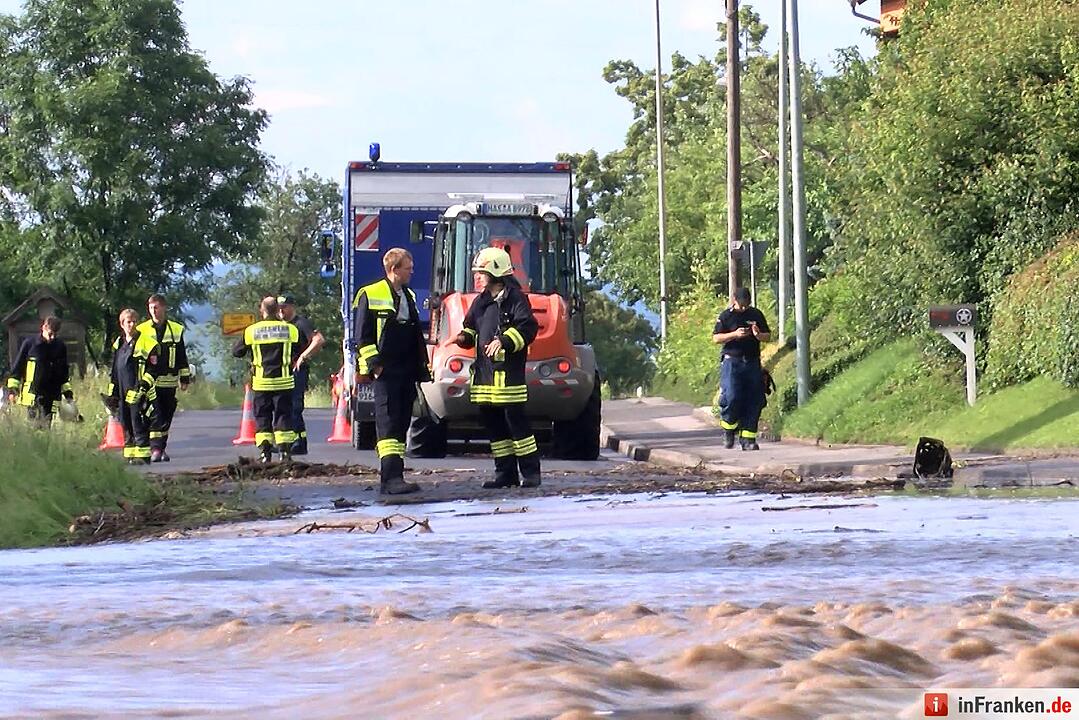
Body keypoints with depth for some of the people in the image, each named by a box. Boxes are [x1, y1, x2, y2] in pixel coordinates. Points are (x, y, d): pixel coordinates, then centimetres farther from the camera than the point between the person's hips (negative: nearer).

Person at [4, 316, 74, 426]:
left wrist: (68, 392, 12)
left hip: (51, 397, 2)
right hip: (33, 395, -2)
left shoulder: (60, 347, 9)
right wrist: (12, 388, 1)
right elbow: (17, 367, 5)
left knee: (46, 425, -3)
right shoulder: (29, 344, 0)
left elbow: (64, 373, 18)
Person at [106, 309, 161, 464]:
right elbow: (114, 371, 23)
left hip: (138, 392, -7)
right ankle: (129, 455, 16)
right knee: (126, 424, 10)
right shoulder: (118, 344, 16)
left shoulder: (146, 342, -6)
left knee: (139, 424, -8)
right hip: (122, 393, 7)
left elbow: (153, 368, -9)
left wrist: (144, 384, -18)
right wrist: (112, 393, 19)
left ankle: (143, 455, -5)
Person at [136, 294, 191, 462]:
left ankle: (162, 448, 15)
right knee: (154, 416, -12)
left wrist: (185, 379, 10)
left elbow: (182, 357, 13)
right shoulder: (142, 330, 4)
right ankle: (155, 449, -16)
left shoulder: (176, 330, 9)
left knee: (166, 416, 6)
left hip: (169, 381, 2)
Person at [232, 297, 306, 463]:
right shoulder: (291, 330, -2)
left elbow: (236, 351, 7)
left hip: (261, 382, 0)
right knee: (283, 417, 6)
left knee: (262, 418, 8)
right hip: (283, 381, 0)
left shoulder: (251, 331, -3)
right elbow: (304, 348, 8)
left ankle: (264, 452, 0)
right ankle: (285, 451, 0)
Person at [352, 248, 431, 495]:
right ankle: (391, 478, -22)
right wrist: (372, 363, -15)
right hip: (386, 372, -8)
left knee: (401, 425, 7)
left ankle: (390, 476, 12)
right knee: (388, 425, -14)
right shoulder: (370, 296, -3)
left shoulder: (409, 297, 19)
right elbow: (363, 335, -7)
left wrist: (423, 367, 19)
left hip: (408, 371, 8)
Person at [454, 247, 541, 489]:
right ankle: (505, 473, 15)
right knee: (493, 425, 9)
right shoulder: (480, 302, 18)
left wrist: (504, 341, -28)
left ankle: (531, 473, -3)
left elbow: (527, 327, -17)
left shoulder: (514, 299, -6)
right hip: (484, 372, 8)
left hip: (508, 371, -8)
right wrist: (465, 338, 5)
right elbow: (471, 327, 27)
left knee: (515, 421, -8)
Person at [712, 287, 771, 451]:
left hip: (752, 362, 3)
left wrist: (758, 335, -8)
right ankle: (728, 429, 8)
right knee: (731, 397, -17)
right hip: (732, 361, -3)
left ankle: (748, 438, 2)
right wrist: (734, 334, -15)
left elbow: (768, 336, 15)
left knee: (754, 400, -3)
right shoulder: (726, 316, 2)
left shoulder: (756, 315, 11)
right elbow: (716, 338, -1)